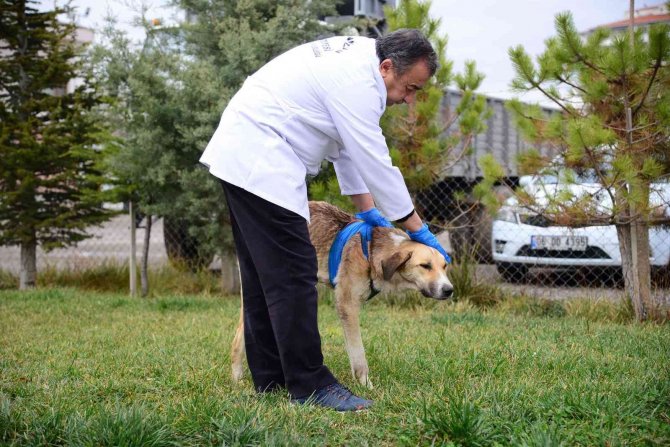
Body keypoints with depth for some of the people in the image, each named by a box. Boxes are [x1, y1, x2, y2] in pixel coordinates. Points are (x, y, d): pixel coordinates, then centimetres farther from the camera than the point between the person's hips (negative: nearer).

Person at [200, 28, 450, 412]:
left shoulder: (357, 58, 12)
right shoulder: (356, 83, -19)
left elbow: (350, 146, 18)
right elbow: (376, 164, -17)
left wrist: (367, 210, 18)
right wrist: (419, 230, -8)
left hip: (241, 156, 11)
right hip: (259, 164, -11)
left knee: (264, 275, 12)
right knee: (293, 274, -12)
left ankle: (270, 378, 18)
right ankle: (309, 384, -9)